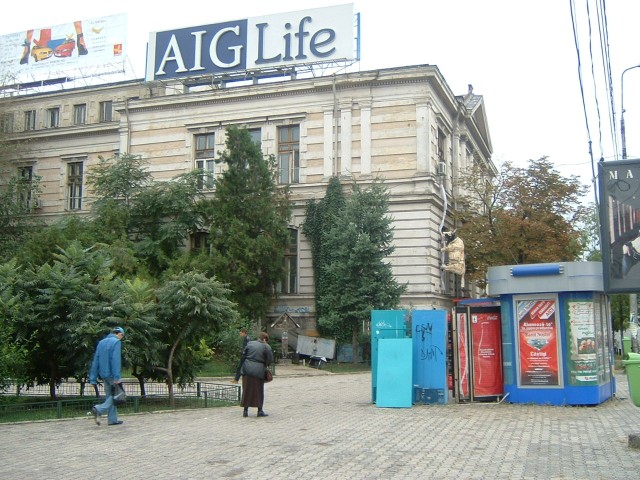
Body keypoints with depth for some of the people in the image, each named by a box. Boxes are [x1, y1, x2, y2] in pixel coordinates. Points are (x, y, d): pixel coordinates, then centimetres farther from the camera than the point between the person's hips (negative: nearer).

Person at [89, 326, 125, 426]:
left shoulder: (101, 342, 15)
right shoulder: (116, 342, -8)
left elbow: (96, 360, 13)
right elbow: (116, 360, -19)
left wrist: (93, 378, 12)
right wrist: (117, 377, -22)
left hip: (104, 375, 8)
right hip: (112, 374, -8)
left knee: (110, 396, 12)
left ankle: (112, 419, 10)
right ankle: (98, 409, -20)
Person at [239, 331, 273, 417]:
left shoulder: (250, 343, 8)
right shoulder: (266, 347, -3)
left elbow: (243, 355, 11)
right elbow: (270, 360, -3)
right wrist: (266, 366, 16)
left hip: (247, 369, 3)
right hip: (258, 371, -3)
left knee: (247, 390, 9)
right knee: (259, 390, 7)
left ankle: (245, 410, 11)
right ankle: (260, 411, 9)